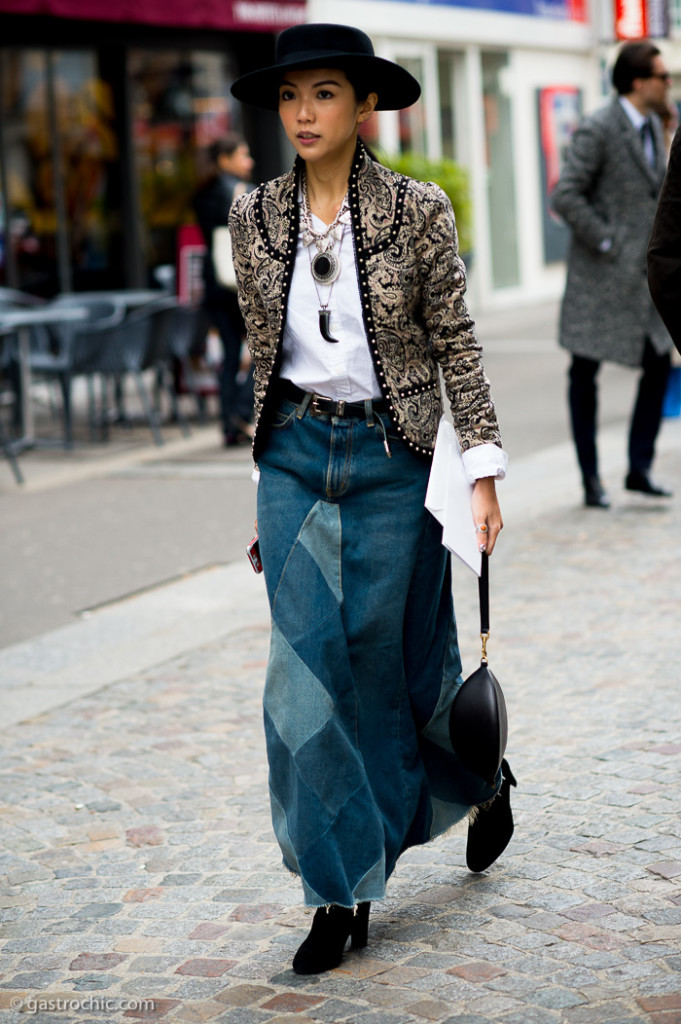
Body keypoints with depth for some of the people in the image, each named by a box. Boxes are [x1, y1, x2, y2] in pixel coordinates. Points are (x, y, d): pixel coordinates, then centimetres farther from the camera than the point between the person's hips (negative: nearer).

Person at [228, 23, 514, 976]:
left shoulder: (418, 210, -7)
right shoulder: (254, 218, 3)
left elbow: (456, 344, -3)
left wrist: (484, 468, -8)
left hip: (392, 454, -3)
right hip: (294, 456, 3)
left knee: (400, 656, 8)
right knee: (307, 667, -1)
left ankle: (484, 777, 41)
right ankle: (342, 891, 7)